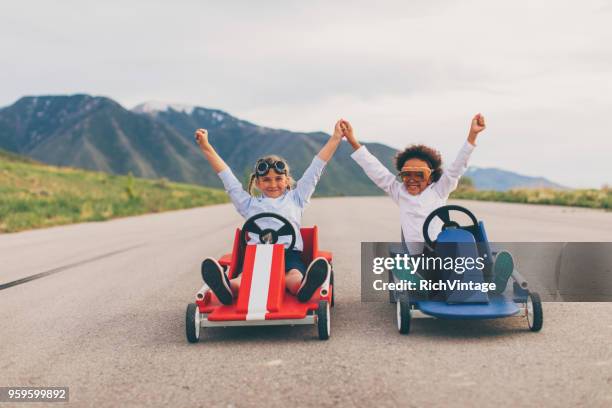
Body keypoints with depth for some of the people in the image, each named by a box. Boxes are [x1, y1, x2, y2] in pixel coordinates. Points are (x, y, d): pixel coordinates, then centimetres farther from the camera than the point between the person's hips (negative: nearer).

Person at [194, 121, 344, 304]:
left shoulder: (295, 198, 29)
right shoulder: (250, 203, 29)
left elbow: (316, 168, 29)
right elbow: (227, 176, 29)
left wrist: (336, 137, 29)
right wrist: (206, 146, 28)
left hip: (290, 252, 0)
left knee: (295, 275, -36)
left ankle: (304, 287, -69)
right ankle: (229, 288, -66)